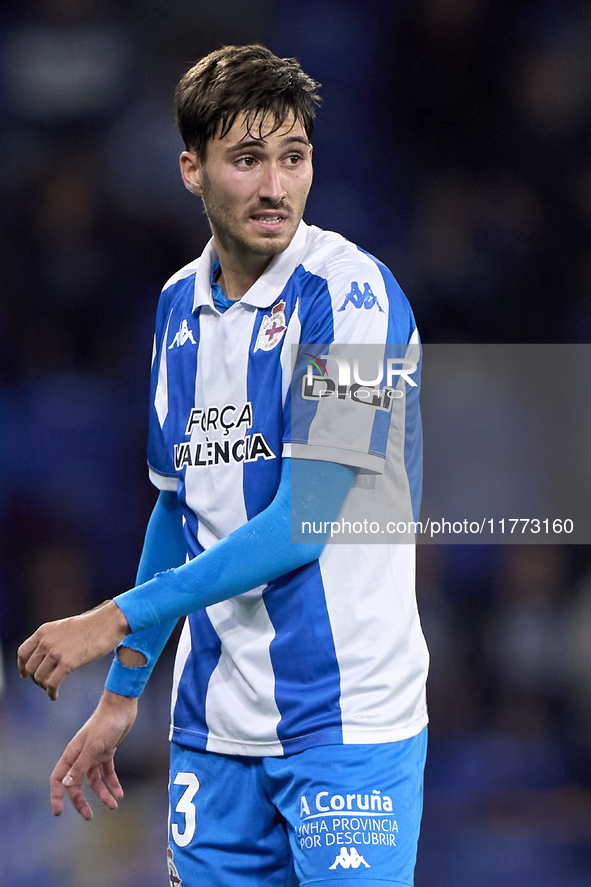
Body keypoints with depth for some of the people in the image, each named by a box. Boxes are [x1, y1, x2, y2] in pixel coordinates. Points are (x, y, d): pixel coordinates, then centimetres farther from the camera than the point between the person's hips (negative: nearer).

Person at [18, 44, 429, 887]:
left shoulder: (349, 293, -12)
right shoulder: (180, 304, 10)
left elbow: (299, 525, -17)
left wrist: (119, 619, -12)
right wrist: (122, 693, 19)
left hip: (345, 721, -6)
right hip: (213, 723, 6)